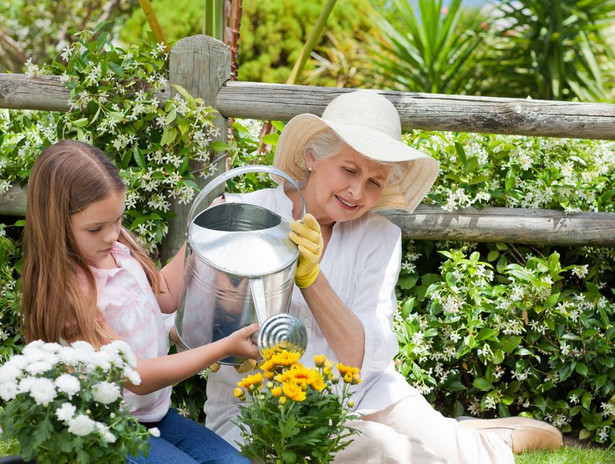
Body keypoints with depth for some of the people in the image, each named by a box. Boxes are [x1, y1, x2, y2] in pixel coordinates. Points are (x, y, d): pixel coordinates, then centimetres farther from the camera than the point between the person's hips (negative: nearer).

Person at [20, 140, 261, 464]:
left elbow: (166, 296, 18)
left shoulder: (119, 249, -1)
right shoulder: (68, 294, -24)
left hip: (156, 413, 8)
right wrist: (225, 347, -22)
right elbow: (137, 378, -21)